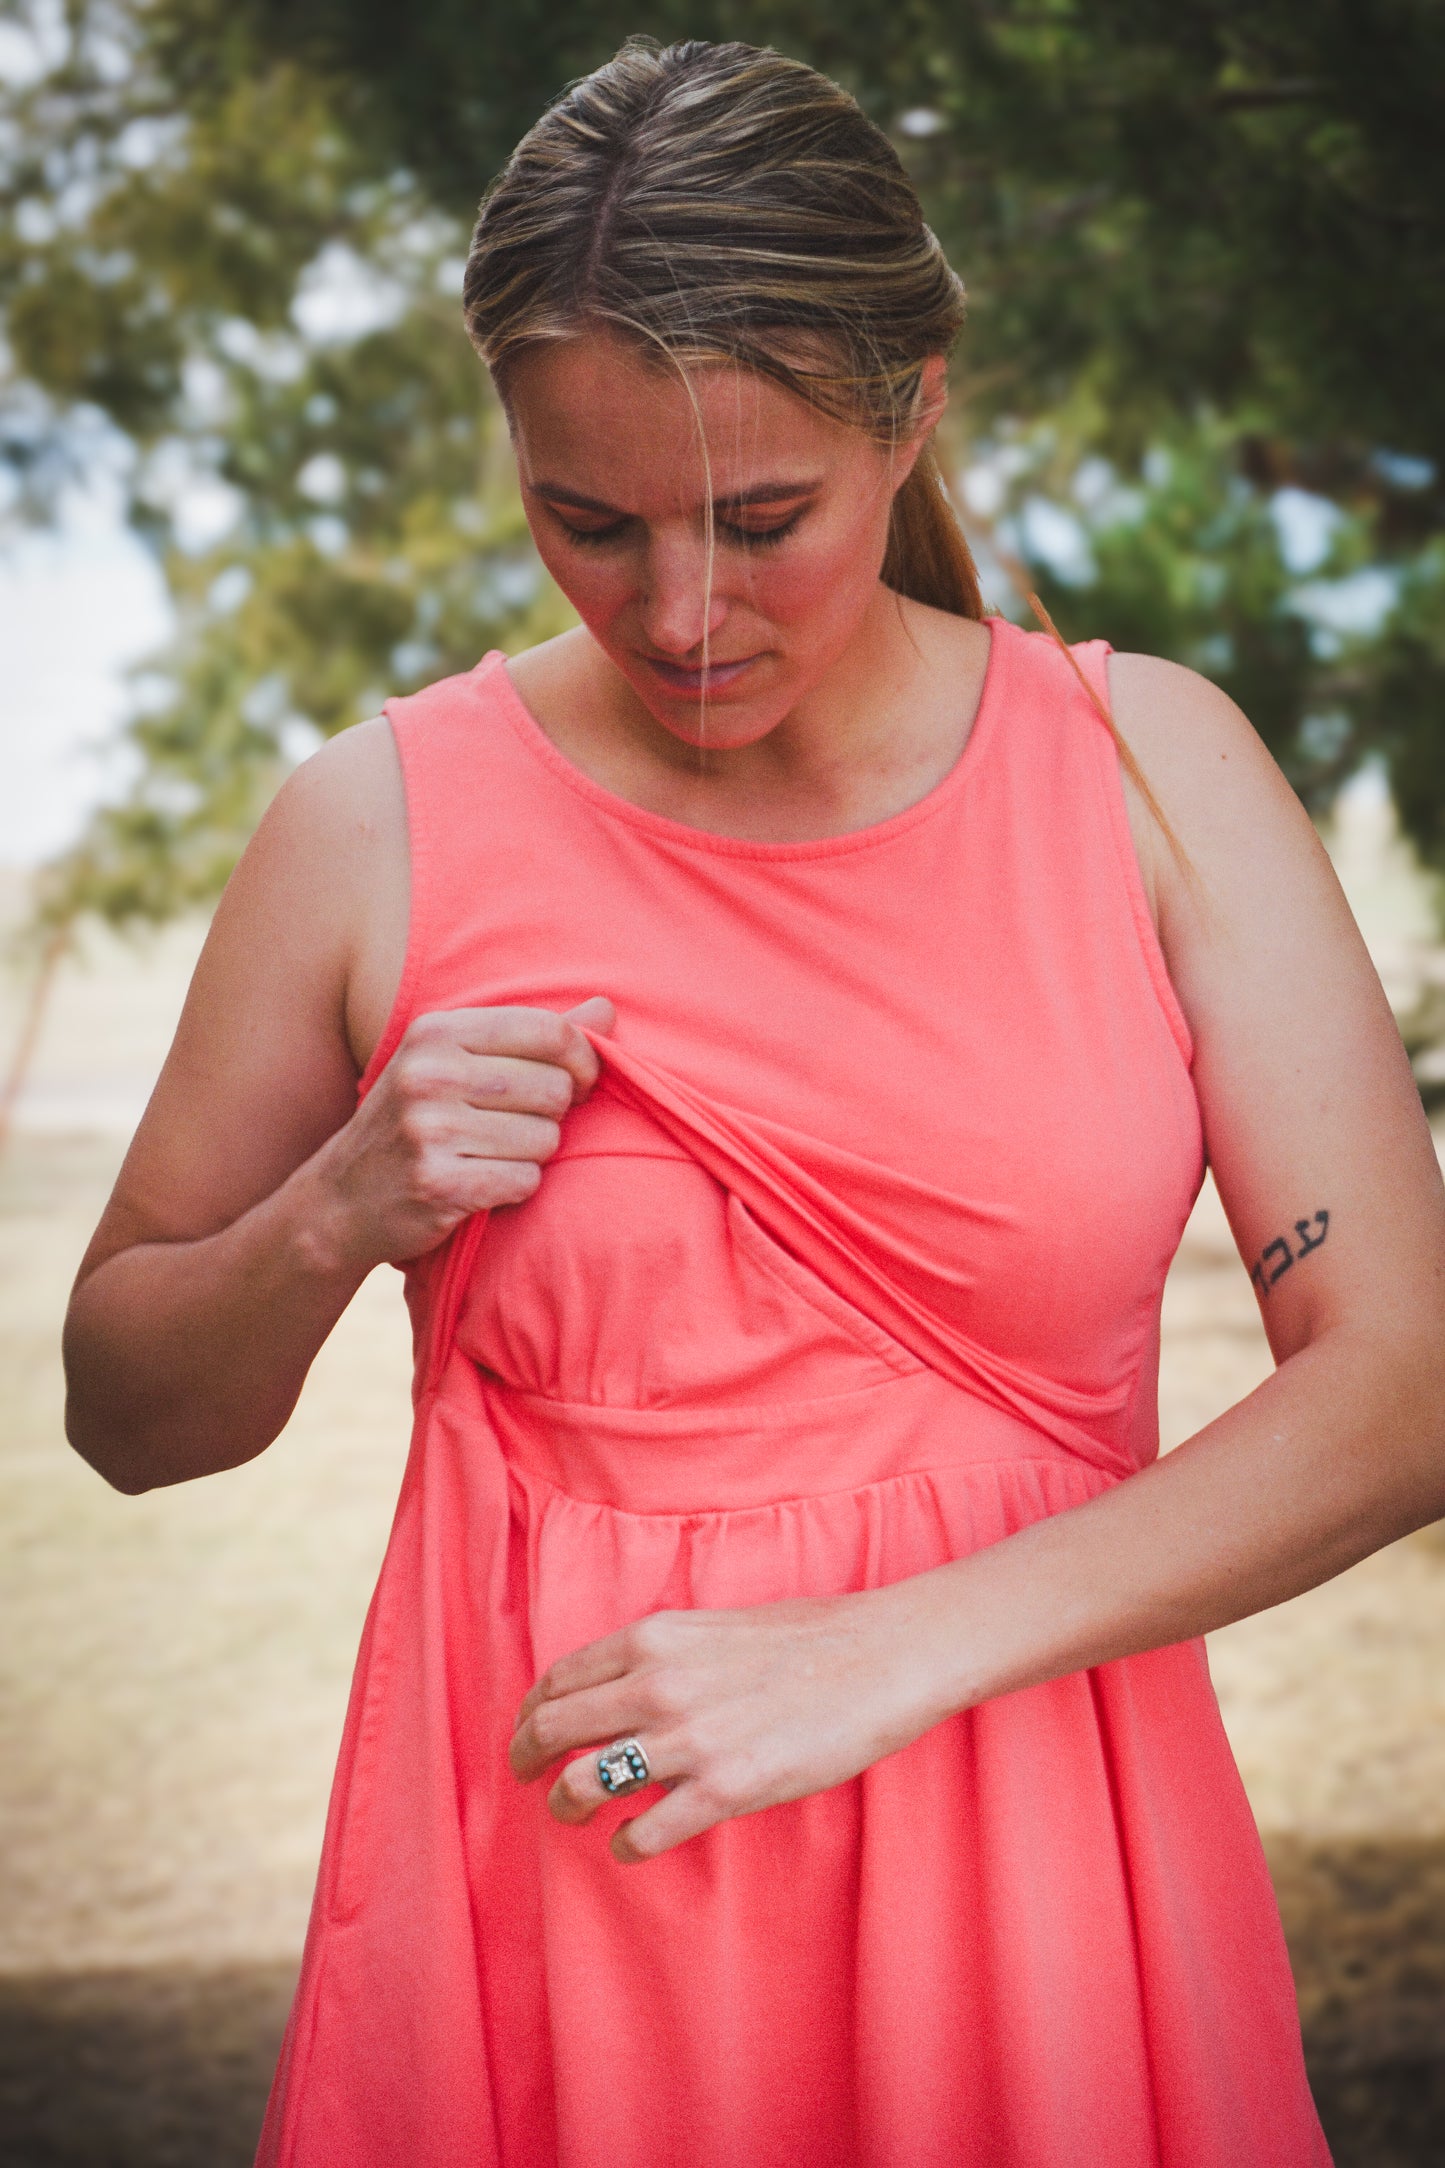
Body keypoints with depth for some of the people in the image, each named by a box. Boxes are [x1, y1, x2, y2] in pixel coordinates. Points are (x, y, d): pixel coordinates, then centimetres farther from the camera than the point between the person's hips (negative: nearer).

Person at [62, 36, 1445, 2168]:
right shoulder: (381, 826, -4)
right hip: (542, 1883, 0)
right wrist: (335, 1219, -13)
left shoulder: (1145, 766, -3)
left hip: (1036, 1882, 1)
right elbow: (128, 1412, 7)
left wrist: (888, 1650, -17)